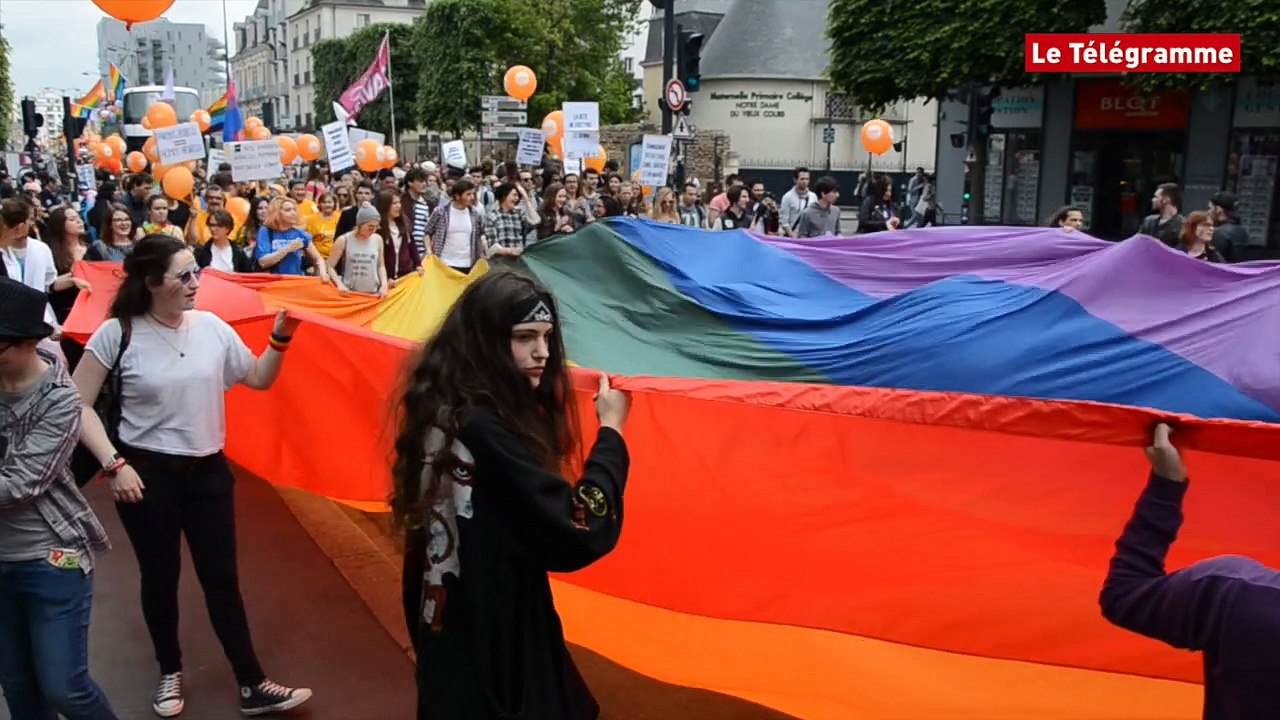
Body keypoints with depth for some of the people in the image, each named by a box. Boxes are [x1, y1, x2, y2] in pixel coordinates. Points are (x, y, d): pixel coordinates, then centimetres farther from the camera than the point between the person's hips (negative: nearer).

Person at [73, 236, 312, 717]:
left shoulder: (212, 327, -3)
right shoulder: (118, 333, -12)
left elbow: (258, 379, 8)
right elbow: (79, 404, -8)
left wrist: (280, 340, -8)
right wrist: (113, 464, -15)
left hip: (208, 471, 2)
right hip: (147, 474, -2)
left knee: (222, 578, 8)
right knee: (160, 577, 13)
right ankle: (170, 673, 36)